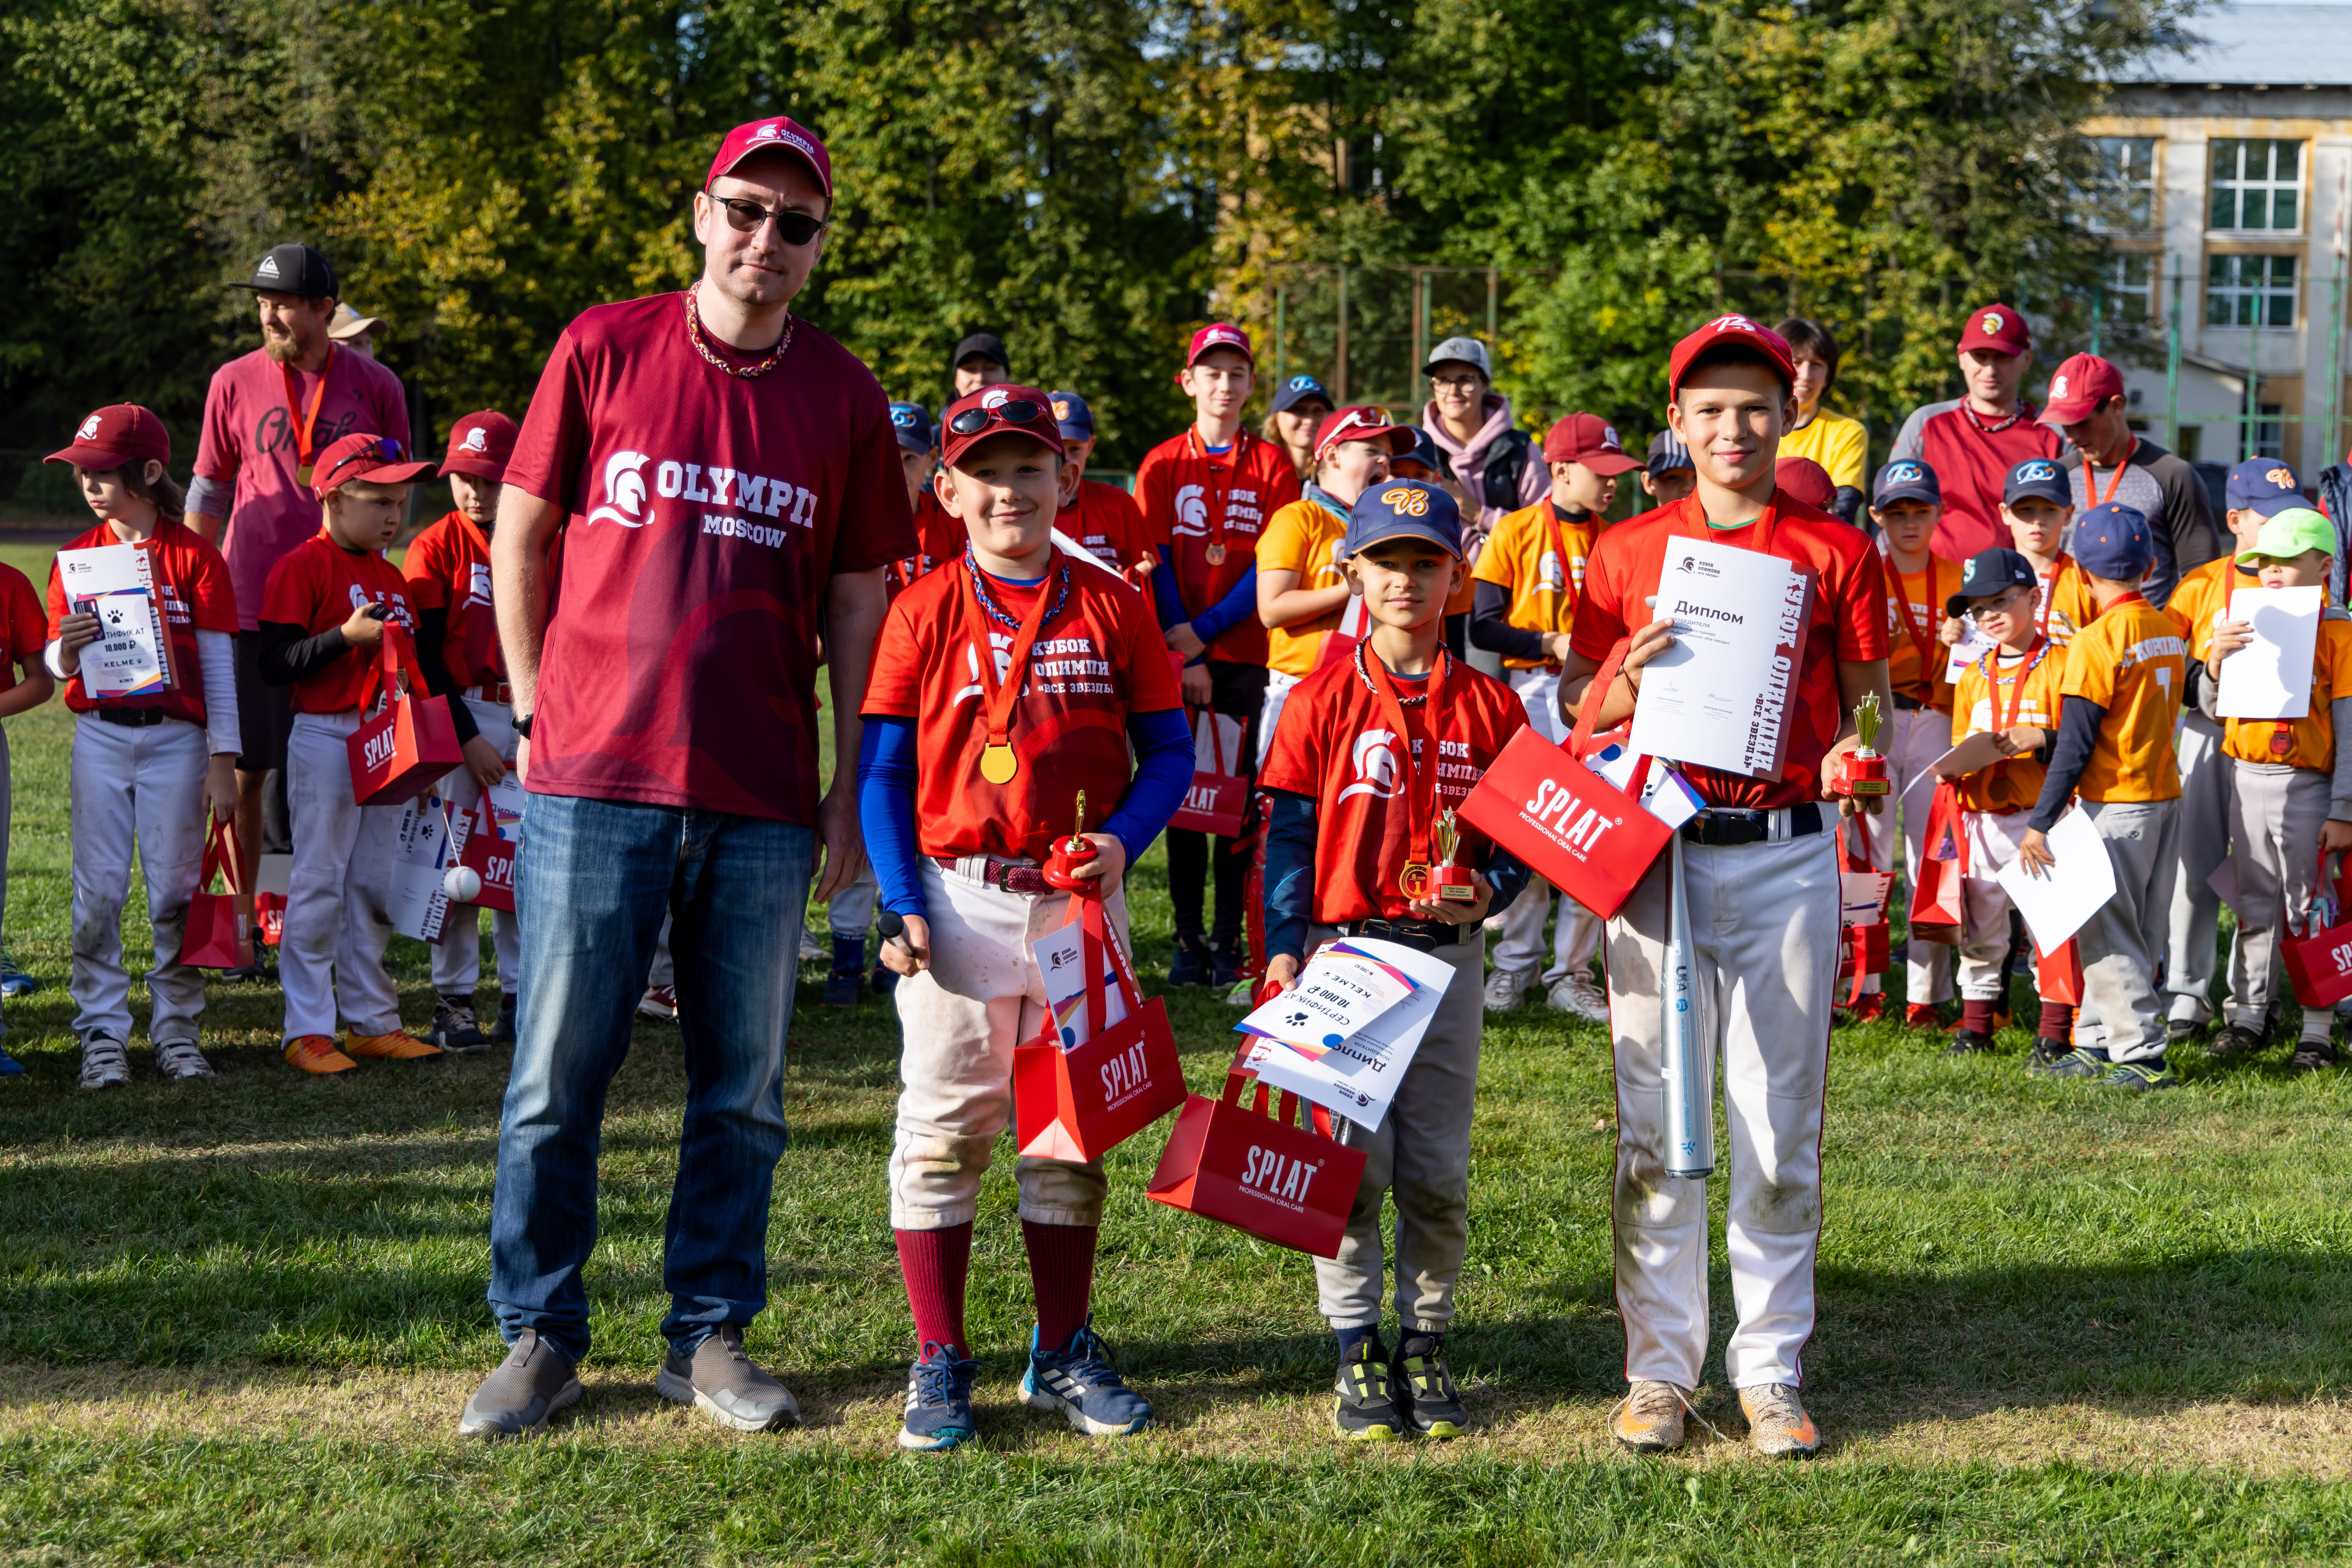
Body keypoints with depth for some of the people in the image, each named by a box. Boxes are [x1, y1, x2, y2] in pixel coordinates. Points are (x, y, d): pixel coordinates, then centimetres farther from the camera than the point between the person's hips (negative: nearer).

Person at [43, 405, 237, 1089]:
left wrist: (223, 762, -6)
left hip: (176, 736, -2)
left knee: (175, 888, 2)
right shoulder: (79, 557, 7)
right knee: (98, 889, 0)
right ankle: (102, 1034, 5)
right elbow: (59, 665, 6)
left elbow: (218, 663, -2)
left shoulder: (193, 556, -1)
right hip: (99, 735, 2)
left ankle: (177, 1027, 12)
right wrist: (66, 650, -19)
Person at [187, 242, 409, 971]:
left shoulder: (375, 388, 3)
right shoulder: (235, 383, 4)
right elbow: (208, 496, 9)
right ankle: (241, 924, 13)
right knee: (247, 771, 2)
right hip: (253, 605, 0)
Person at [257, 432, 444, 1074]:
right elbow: (274, 665, -16)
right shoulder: (302, 568, -9)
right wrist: (346, 636, -25)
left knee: (375, 885, 12)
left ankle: (372, 1021, 20)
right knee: (319, 883, -3)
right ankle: (308, 1030, 3)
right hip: (324, 739, -7)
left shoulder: (391, 575, 15)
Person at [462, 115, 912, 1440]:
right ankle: (541, 1337, 16)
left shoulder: (846, 400, 6)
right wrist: (539, 714, 7)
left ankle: (711, 1338, 21)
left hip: (765, 804, 2)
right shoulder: (603, 350, 2)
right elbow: (521, 535, 9)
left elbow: (858, 598, 9)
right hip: (595, 782, -1)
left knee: (744, 1090, 8)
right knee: (558, 1078, 3)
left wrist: (849, 788, 6)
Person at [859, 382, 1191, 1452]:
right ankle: (939, 1362, 10)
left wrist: (1122, 837, -13)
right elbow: (882, 771, 0)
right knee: (945, 1123, 1)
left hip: (1078, 897, 2)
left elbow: (1168, 751, 5)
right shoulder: (924, 612, 0)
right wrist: (903, 903, -10)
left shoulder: (1113, 608, 4)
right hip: (957, 894, -1)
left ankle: (1063, 1355, 21)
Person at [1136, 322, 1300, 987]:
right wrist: (1187, 657, -9)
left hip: (1246, 654, 0)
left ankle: (1229, 943, 4)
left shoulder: (1271, 466, 5)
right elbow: (1160, 565, 0)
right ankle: (1188, 942, 7)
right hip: (1179, 653, 1)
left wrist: (1204, 632, -12)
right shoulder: (1163, 465, 6)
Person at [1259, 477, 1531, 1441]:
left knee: (1438, 1171, 5)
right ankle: (1356, 1353, 10)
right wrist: (1284, 950, -8)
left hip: (1448, 957, 2)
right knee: (1350, 1162, -4)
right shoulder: (1323, 701, 1)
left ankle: (1426, 1347, 20)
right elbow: (1289, 835, 0)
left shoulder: (1489, 707, 5)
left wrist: (1489, 889, -11)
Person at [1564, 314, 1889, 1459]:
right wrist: (1633, 675, -11)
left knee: (1781, 1127, 3)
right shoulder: (1625, 554, 7)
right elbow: (1574, 711, 9)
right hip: (1657, 847, 1)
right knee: (1654, 1124, 2)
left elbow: (1871, 696, 9)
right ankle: (1660, 1367, 11)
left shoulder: (1836, 554, 6)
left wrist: (1857, 747, -13)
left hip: (1788, 855, 0)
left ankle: (1772, 1367, 14)